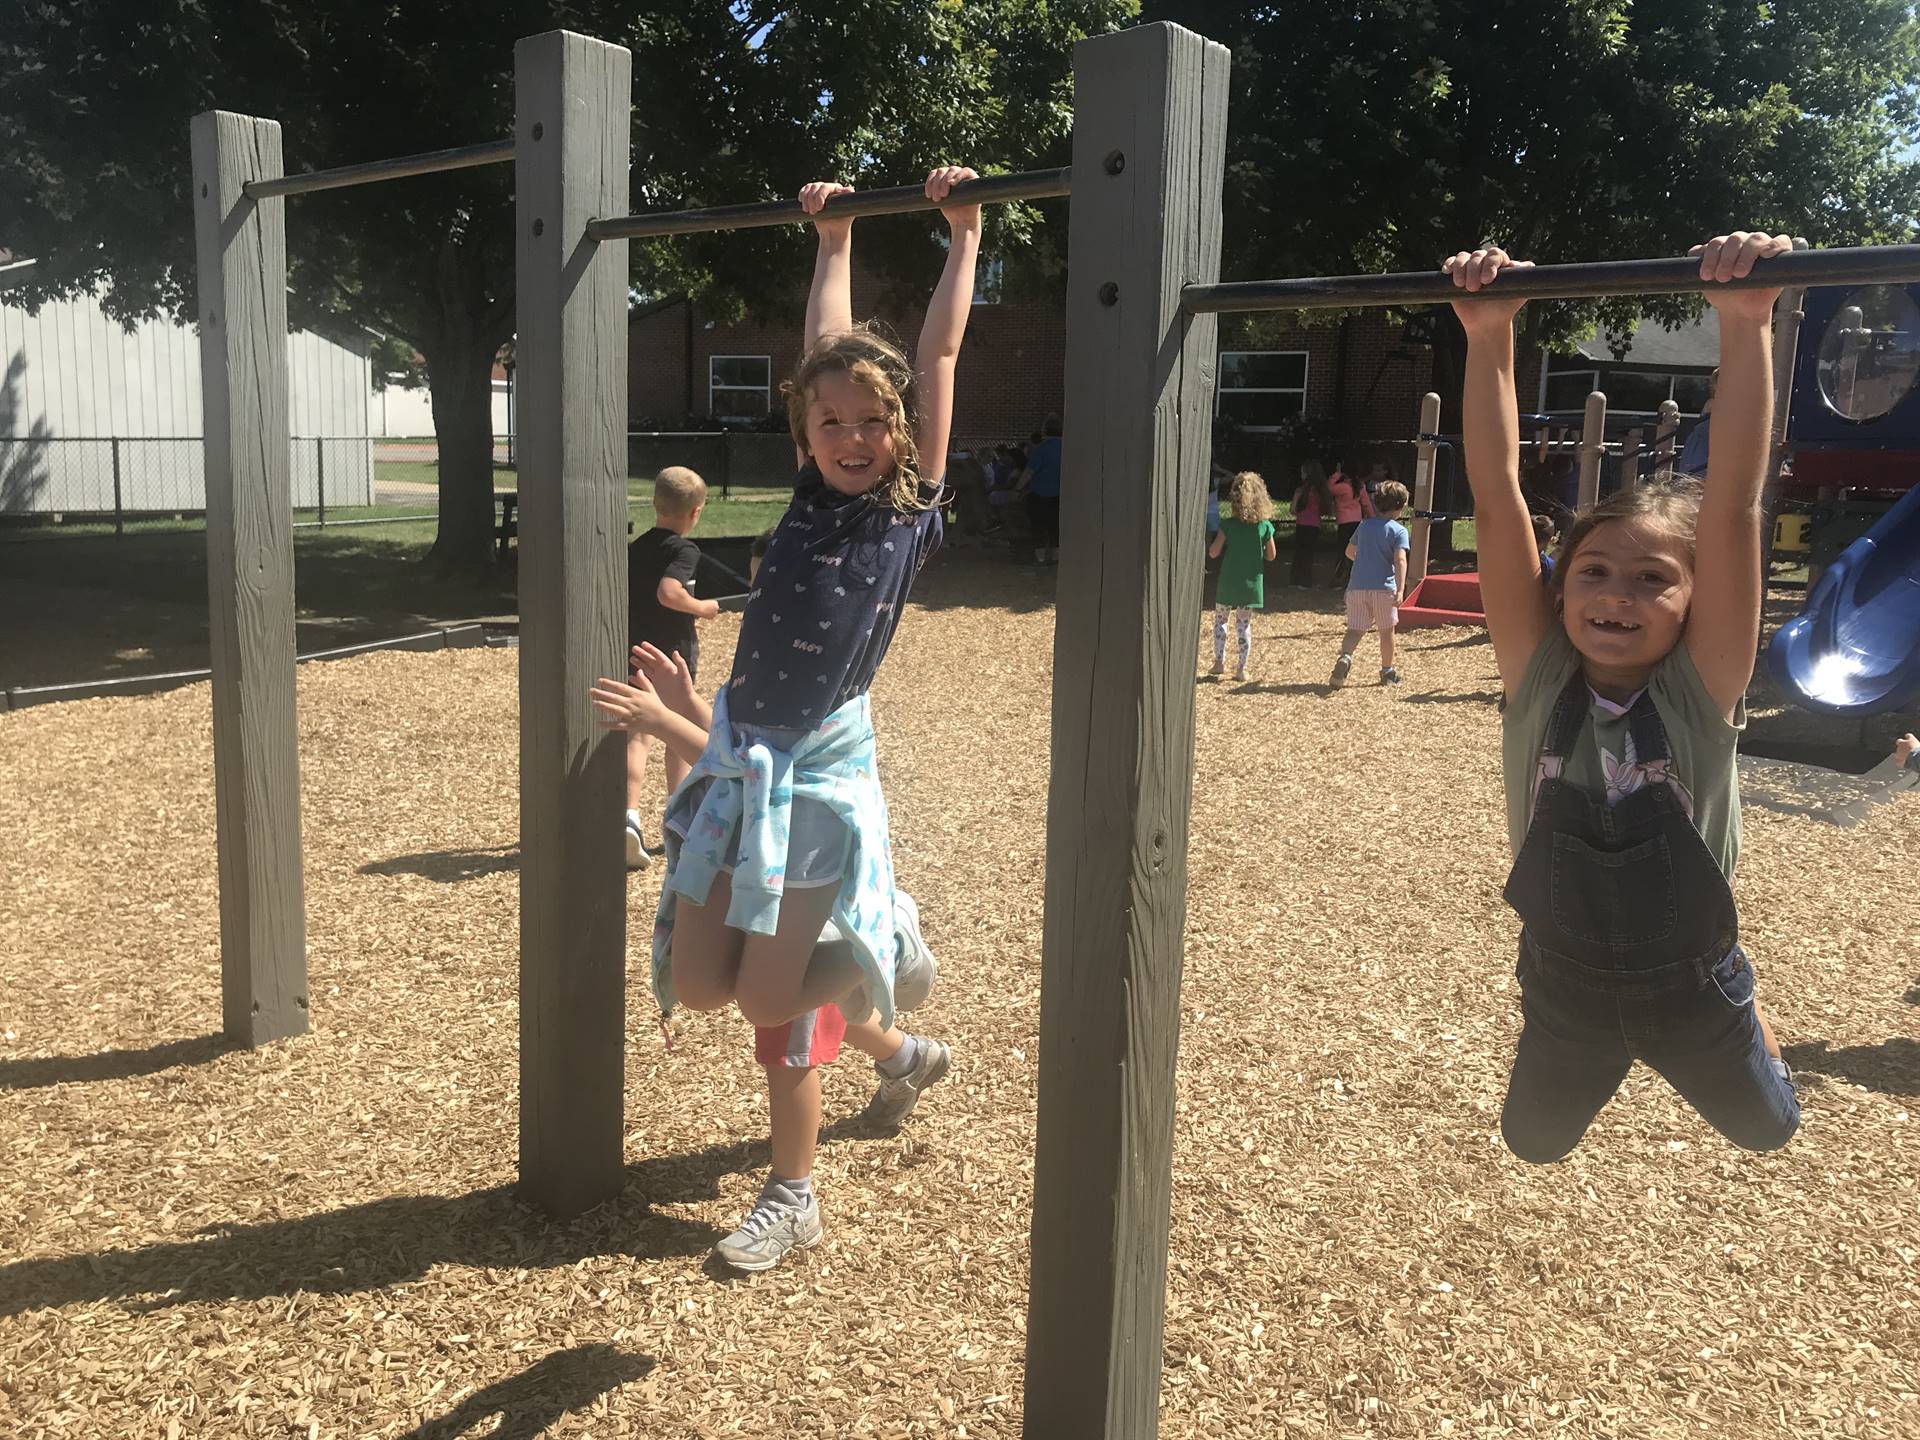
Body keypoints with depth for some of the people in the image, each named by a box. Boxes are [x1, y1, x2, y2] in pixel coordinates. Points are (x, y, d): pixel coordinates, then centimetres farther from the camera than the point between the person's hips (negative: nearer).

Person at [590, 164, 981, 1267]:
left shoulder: (915, 504, -2)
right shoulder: (816, 488, 7)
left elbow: (938, 354, -1)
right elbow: (827, 349, 15)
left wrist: (965, 233, 3)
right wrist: (834, 239, 24)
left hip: (818, 769, -5)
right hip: (737, 759, 5)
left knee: (772, 1000, -4)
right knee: (697, 985, 6)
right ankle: (890, 1042, 31)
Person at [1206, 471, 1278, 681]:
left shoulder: (1228, 525, -10)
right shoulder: (1265, 526, -5)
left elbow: (1213, 553, -8)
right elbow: (1271, 555, 3)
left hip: (1228, 582, -2)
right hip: (1252, 582, 2)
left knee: (1220, 620, 16)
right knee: (1244, 625, 10)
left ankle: (1219, 662, 13)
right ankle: (1242, 668, 9)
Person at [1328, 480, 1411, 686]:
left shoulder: (1365, 524, 11)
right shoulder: (1399, 531, -4)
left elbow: (1350, 552, 21)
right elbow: (1400, 560, -17)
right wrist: (1401, 590, -24)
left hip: (1357, 586, 3)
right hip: (1384, 587, -3)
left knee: (1355, 629, 2)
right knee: (1386, 630, 12)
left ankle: (1345, 656, -28)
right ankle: (1387, 672, 23)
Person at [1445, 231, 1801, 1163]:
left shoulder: (1699, 686, -21)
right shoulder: (1540, 677, -19)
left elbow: (1733, 500, -33)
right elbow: (1497, 498, -28)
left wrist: (1747, 325, -40)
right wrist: (1488, 336, -35)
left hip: (1689, 985, 0)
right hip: (1564, 981, 1)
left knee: (1767, 1131, 28)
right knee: (1532, 1147, 25)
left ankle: (1749, 1030, 58)